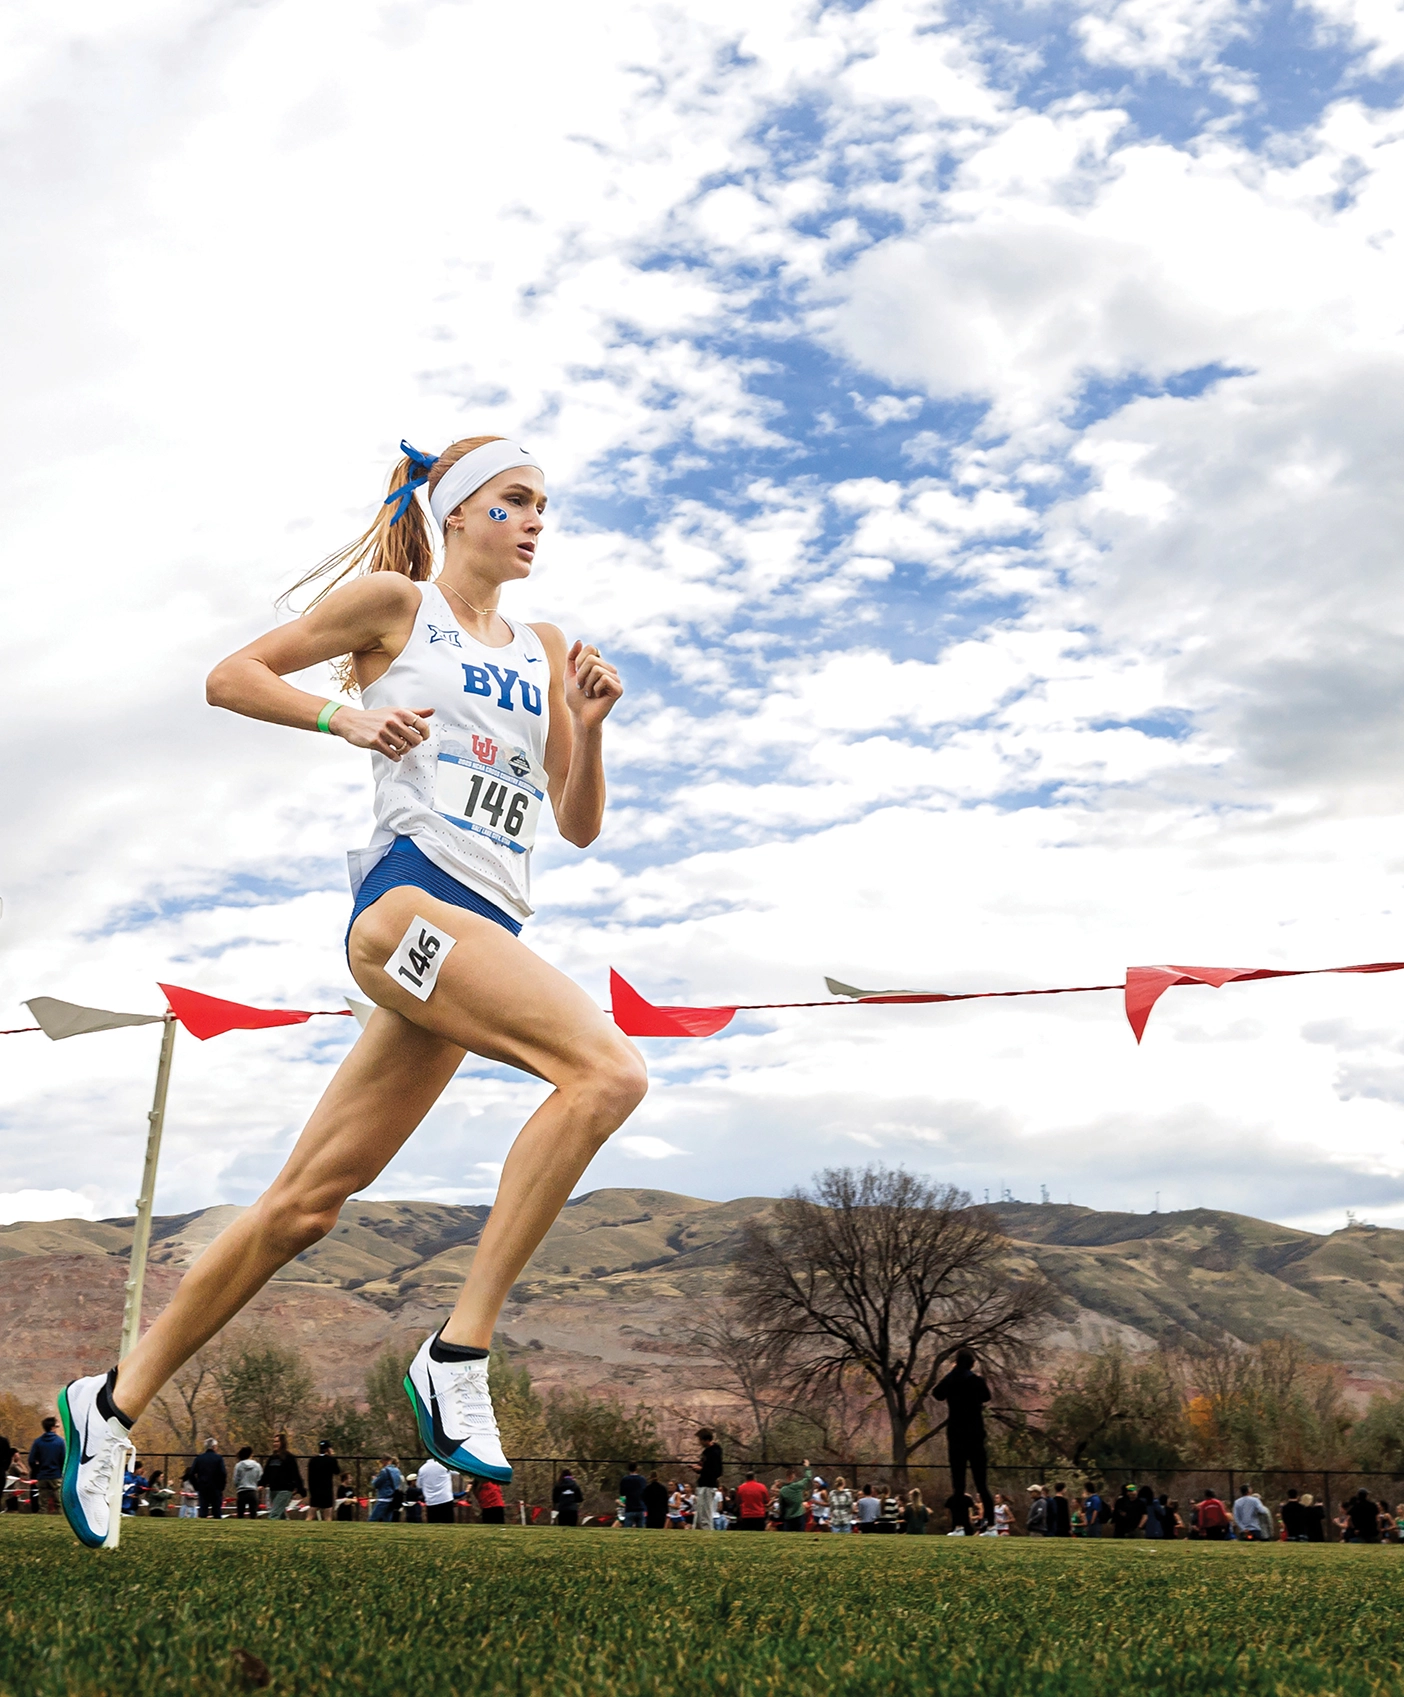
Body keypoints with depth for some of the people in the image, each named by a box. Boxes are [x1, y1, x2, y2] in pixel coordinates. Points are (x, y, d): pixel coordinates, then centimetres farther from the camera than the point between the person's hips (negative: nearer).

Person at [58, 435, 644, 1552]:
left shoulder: (544, 651, 23)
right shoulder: (395, 602, 8)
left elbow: (580, 827, 22)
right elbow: (230, 677, 8)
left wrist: (588, 729, 4)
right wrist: (347, 717, -7)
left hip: (489, 928, 6)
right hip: (410, 893, -6)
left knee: (308, 1203, 5)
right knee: (607, 1069, -27)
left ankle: (115, 1401, 18)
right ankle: (460, 1354, -22)